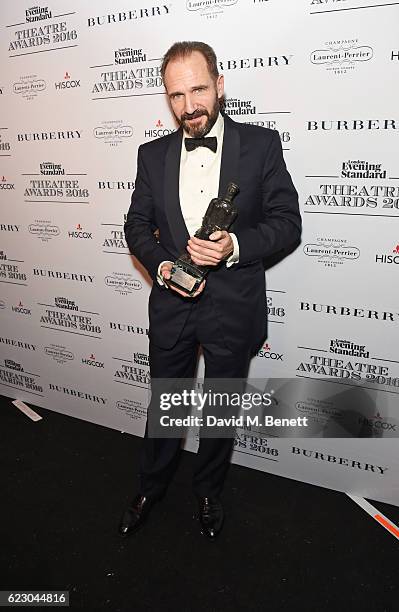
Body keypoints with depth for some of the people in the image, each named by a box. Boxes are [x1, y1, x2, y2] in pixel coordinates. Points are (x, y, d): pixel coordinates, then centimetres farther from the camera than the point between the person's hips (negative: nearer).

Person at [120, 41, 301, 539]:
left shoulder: (261, 145, -6)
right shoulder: (152, 154, 2)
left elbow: (287, 221, -7)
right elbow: (137, 224, 6)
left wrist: (235, 246, -24)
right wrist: (161, 266, -14)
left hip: (232, 307, -2)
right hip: (171, 303, 2)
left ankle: (208, 492, 42)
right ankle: (150, 488, 43)